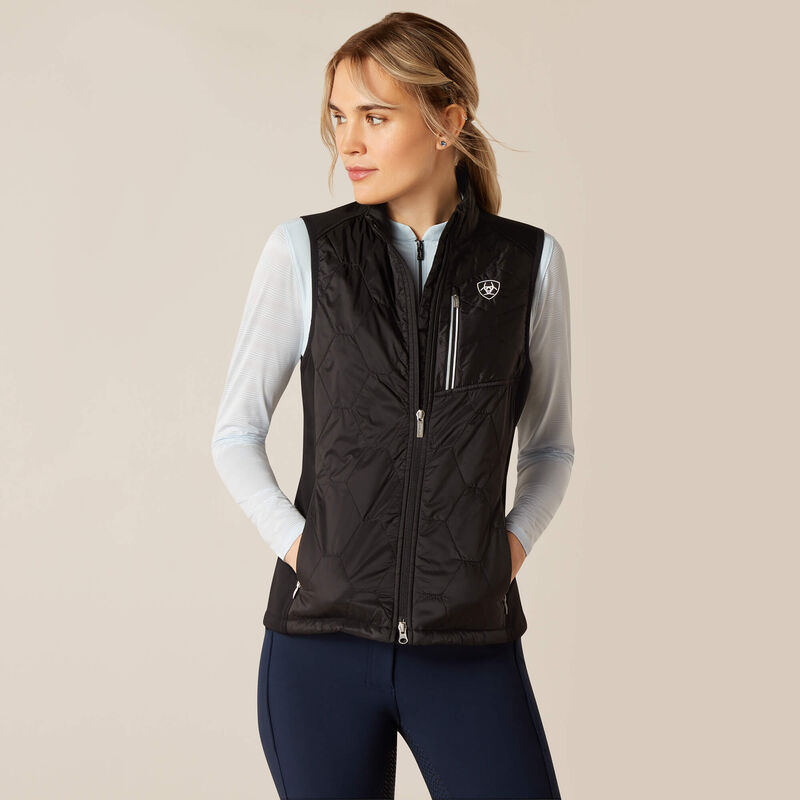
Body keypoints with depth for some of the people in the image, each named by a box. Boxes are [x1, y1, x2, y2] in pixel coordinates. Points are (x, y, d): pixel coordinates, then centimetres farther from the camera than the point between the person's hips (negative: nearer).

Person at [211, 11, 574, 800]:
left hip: (471, 642, 1)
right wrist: (294, 541, -4)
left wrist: (514, 541, -1)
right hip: (322, 636, 0)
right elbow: (235, 432, 8)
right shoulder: (304, 251, 1)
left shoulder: (529, 262, 3)